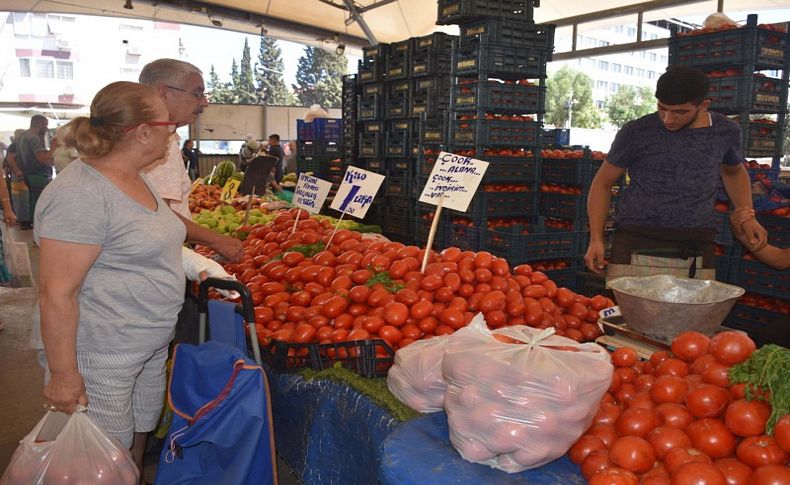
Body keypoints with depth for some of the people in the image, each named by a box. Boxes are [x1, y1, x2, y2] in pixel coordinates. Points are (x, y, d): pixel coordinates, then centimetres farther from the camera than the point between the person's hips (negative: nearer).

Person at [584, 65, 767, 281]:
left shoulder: (725, 132, 8)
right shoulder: (636, 132, -1)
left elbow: (734, 171, 30)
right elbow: (603, 182, 7)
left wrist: (746, 214, 14)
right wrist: (596, 239, -2)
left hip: (695, 256, 3)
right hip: (636, 249, -2)